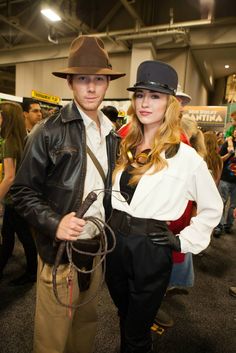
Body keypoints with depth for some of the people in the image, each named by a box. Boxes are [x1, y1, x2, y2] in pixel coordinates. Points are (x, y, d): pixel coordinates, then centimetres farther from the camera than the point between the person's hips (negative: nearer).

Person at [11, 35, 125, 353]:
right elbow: (23, 191, -9)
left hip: (97, 246, 5)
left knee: (87, 320, 24)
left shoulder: (111, 134, 6)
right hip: (60, 249, -5)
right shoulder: (49, 132, -12)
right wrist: (54, 223, -23)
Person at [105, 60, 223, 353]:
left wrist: (185, 242, -5)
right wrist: (110, 227, 9)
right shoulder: (125, 147, 2)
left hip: (151, 252, -5)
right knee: (124, 317, 29)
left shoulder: (186, 157, -12)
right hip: (114, 243, 5)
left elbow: (212, 208, 0)